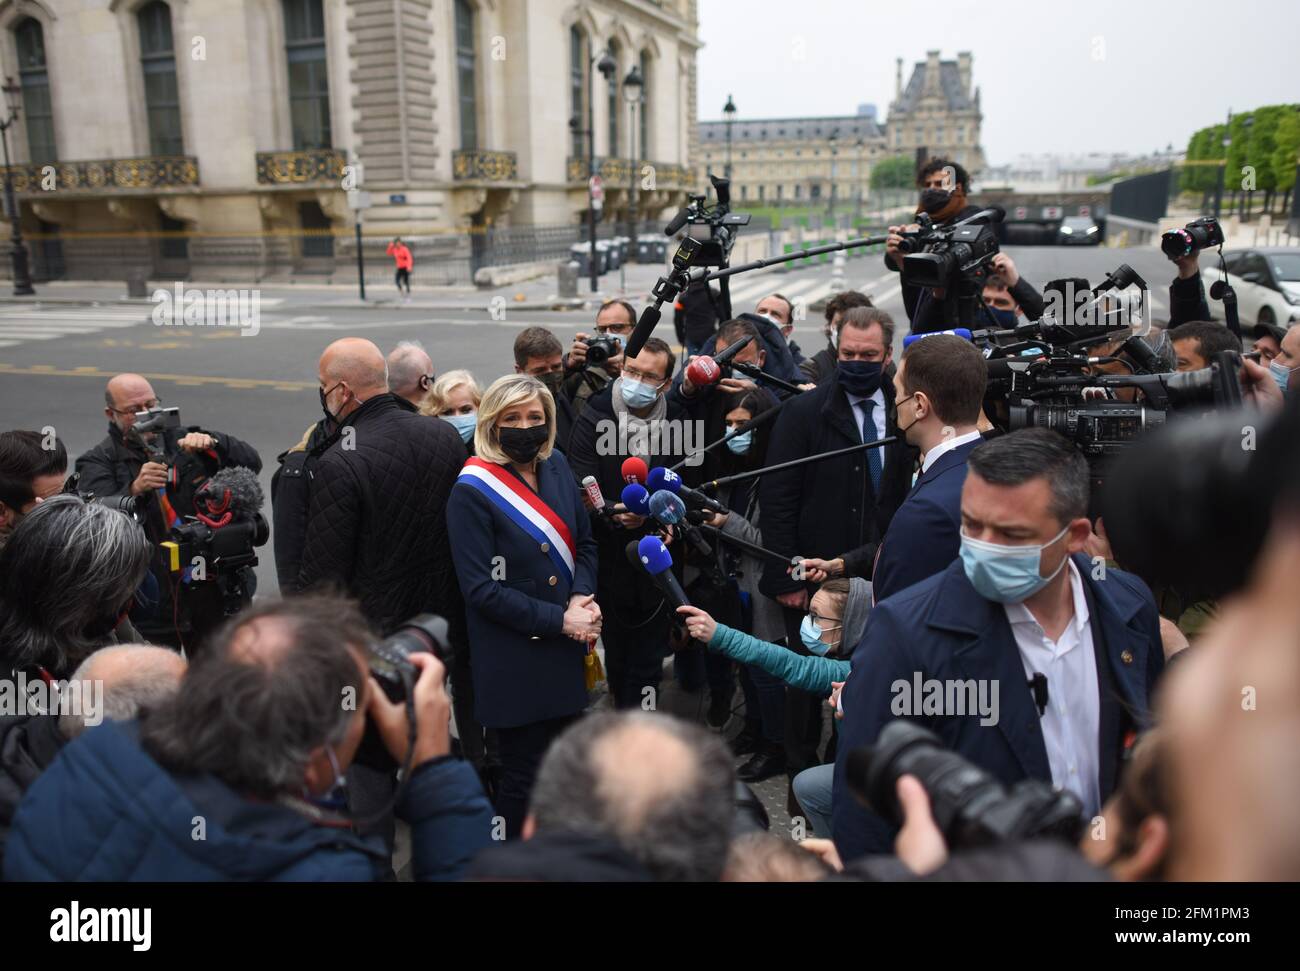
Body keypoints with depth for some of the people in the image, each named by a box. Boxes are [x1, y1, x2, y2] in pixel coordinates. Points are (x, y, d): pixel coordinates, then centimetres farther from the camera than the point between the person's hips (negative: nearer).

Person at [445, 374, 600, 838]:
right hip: (515, 659, -6)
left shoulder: (555, 465, 3)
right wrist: (559, 620, -16)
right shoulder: (472, 492, -15)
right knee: (524, 775, 8)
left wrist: (583, 598, -9)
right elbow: (481, 589, -16)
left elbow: (585, 541, 10)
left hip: (566, 647, 6)